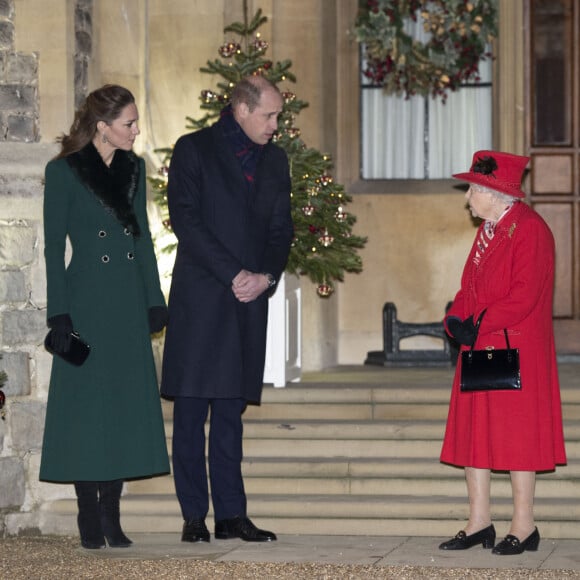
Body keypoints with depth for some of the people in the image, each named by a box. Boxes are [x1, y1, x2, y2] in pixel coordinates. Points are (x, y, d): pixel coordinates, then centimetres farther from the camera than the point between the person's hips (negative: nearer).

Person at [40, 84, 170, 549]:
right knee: (87, 409, -1)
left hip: (129, 304, 5)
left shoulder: (134, 168, 10)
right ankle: (90, 518, 6)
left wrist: (155, 300, 10)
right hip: (86, 301, -5)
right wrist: (59, 314, -10)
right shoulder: (64, 172, -5)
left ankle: (111, 516, 9)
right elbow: (54, 246, -5)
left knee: (126, 406, 3)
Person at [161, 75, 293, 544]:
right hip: (199, 298, -4)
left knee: (230, 412, 7)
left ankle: (231, 514, 8)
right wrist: (234, 274, -13)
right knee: (191, 412, -3)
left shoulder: (274, 160, 15)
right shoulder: (194, 150, -1)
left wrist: (265, 276, -5)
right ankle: (194, 516, 1)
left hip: (249, 299, 4)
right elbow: (185, 219, -9)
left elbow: (281, 228, 14)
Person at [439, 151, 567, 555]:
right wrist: (457, 319, -1)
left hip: (516, 351, -9)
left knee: (516, 431, -3)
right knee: (474, 431, 8)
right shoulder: (488, 230, 15)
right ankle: (479, 523, 15)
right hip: (479, 349, 9)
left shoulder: (530, 229, -14)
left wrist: (480, 325, -19)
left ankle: (523, 527, 4)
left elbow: (524, 295, -20)